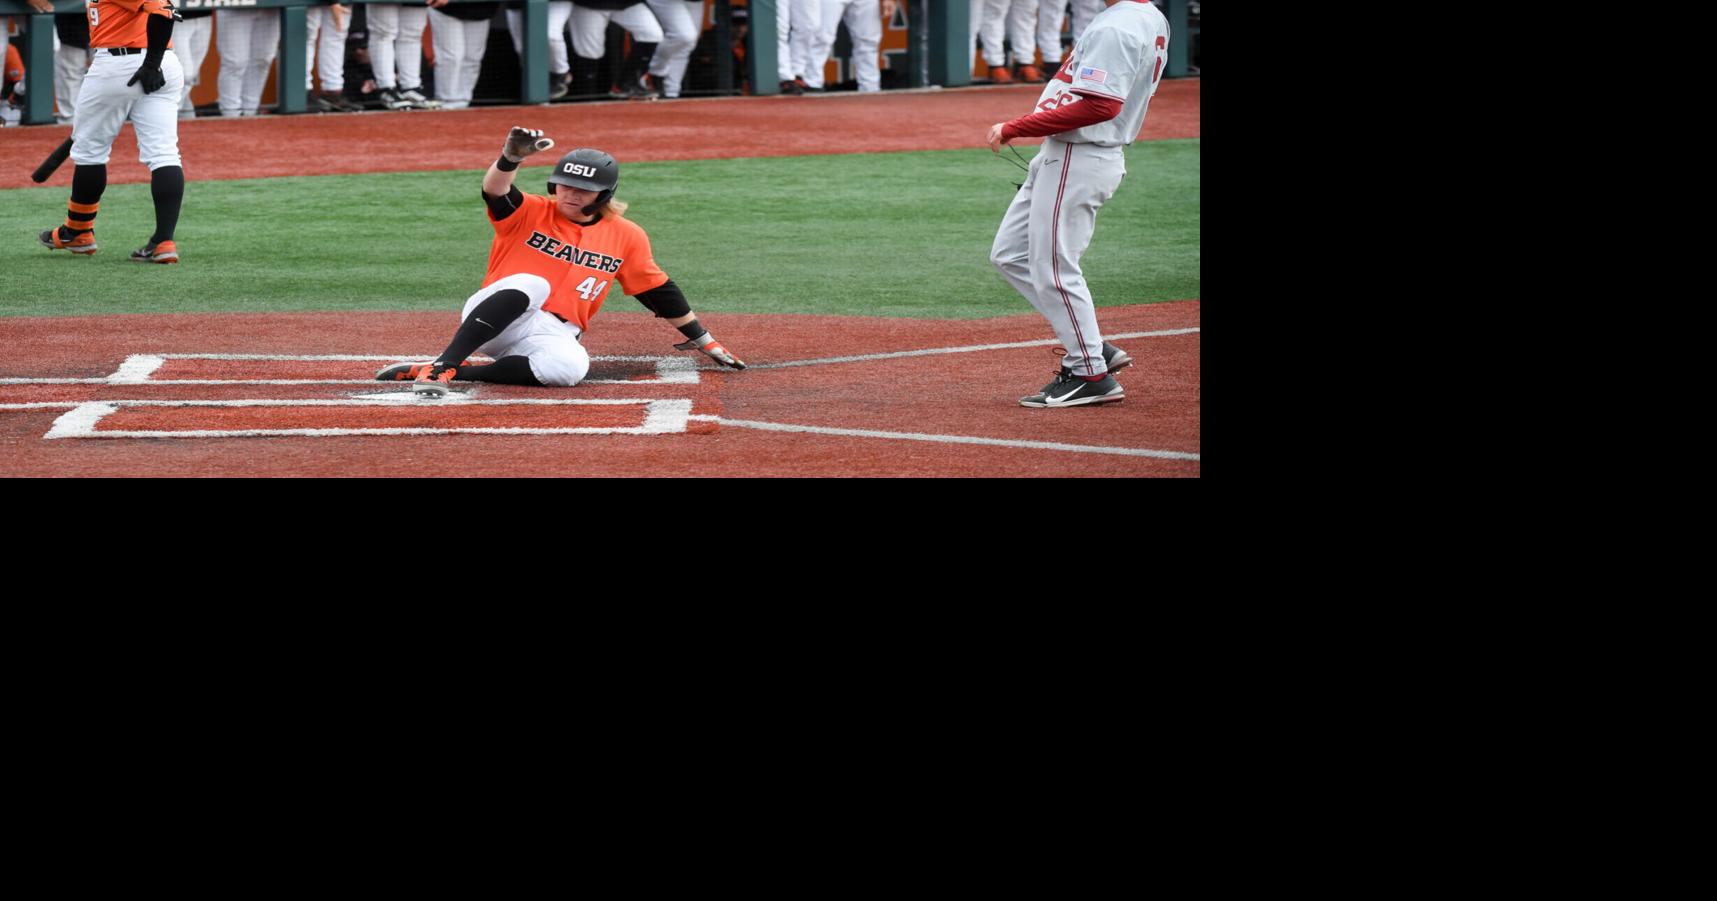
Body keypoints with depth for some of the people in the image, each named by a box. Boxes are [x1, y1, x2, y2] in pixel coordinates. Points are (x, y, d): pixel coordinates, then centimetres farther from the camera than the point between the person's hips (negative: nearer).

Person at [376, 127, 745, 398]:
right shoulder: (530, 213, 0)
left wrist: (704, 341, 18)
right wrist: (511, 157, -44)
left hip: (555, 334, 2)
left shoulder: (626, 237, 8)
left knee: (569, 368, -36)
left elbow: (659, 292, 16)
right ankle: (441, 364, -43)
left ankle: (456, 372, -29)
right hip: (492, 317, -2)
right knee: (530, 284, -38)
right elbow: (495, 191, -22)